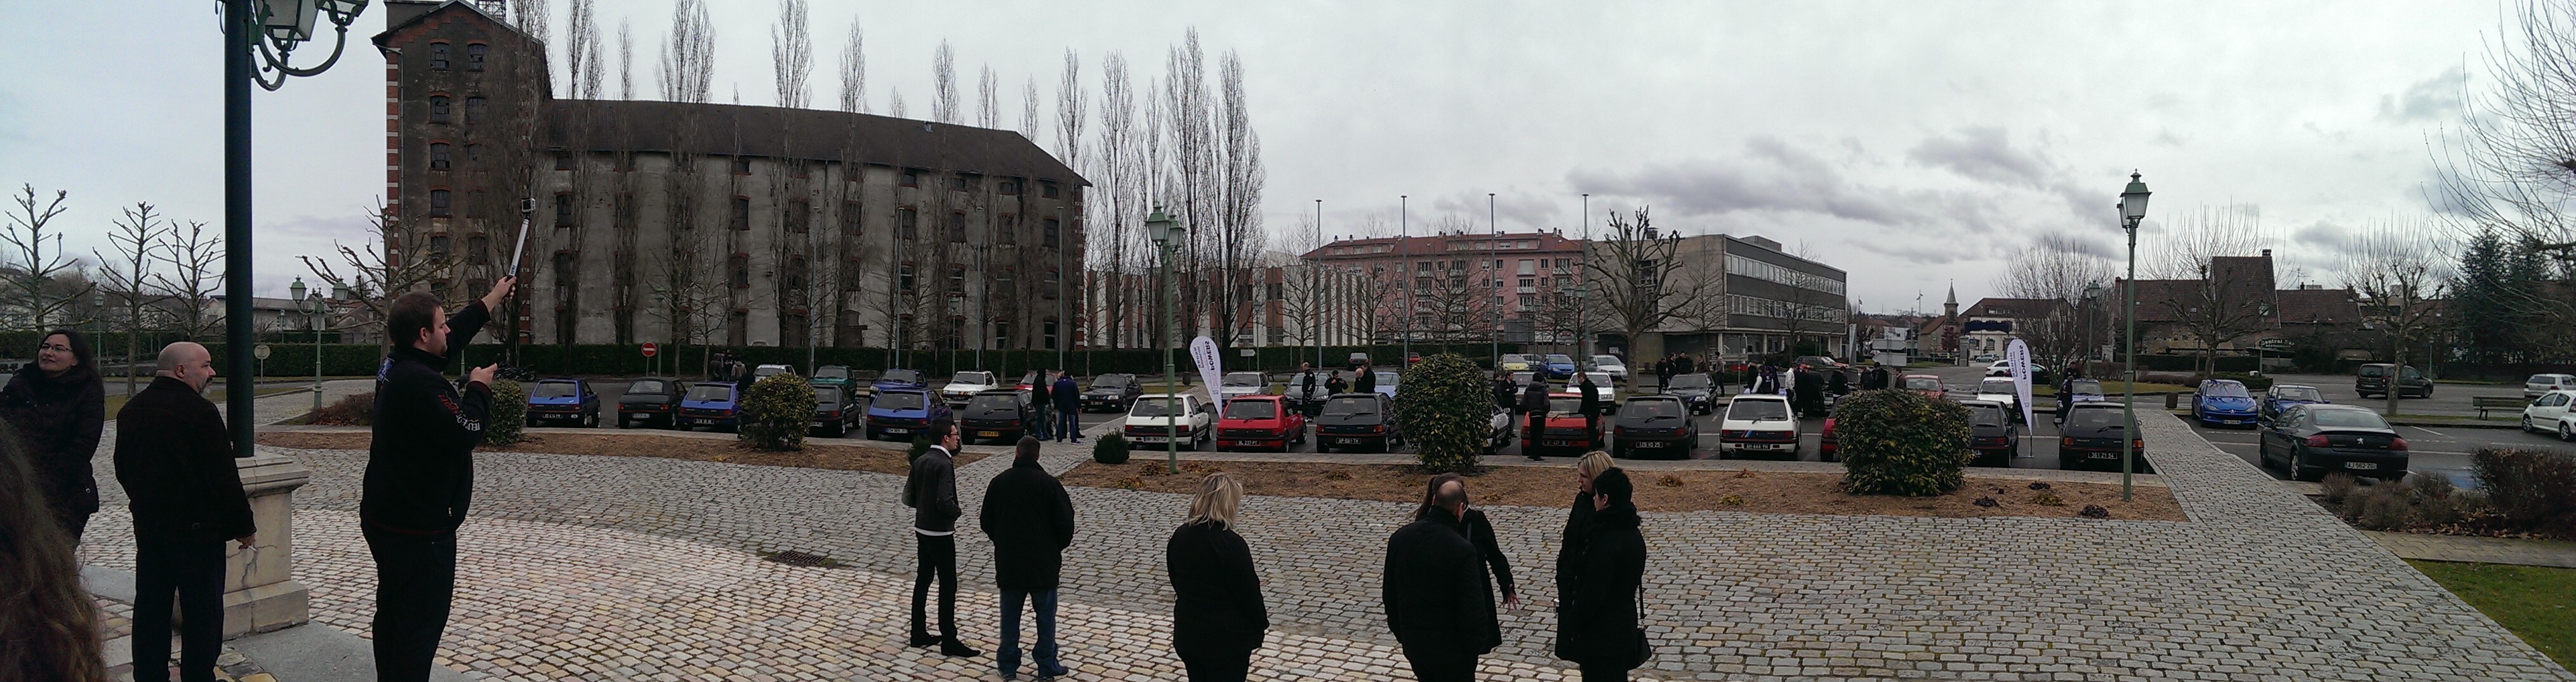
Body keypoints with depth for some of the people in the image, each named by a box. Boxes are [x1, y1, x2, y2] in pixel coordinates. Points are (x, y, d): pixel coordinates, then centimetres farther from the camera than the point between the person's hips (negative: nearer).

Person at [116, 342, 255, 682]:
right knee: (202, 609, 1)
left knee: (151, 605, 13)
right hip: (197, 527, -8)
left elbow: (123, 469, 19)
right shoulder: (199, 411, -18)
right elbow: (223, 475, -18)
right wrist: (242, 525, -10)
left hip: (148, 526, 8)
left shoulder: (131, 410, 9)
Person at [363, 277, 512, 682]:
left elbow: (454, 337, 21)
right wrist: (478, 388, -7)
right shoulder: (421, 383, -24)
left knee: (393, 613, 18)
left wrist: (493, 299, 30)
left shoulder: (395, 367, 7)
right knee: (422, 622, -5)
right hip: (421, 529, -11)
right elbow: (467, 432, -24)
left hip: (384, 519, 11)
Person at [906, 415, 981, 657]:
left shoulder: (920, 462, 6)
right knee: (948, 585, -3)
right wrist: (956, 512, -8)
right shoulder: (944, 464, -20)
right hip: (940, 532, -9)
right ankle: (949, 641, -1)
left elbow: (908, 497, 10)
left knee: (923, 579, 16)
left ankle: (918, 633, 24)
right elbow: (945, 501, -27)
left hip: (921, 529, 9)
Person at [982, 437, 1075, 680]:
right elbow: (1065, 523, -8)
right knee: (1045, 615, 7)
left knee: (1010, 615, 12)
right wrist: (1058, 547, 11)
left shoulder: (999, 483, -1)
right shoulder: (1049, 484, -11)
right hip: (1043, 562, -2)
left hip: (1008, 562, 3)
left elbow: (986, 522, 7)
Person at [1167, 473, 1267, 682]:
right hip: (1227, 639, -6)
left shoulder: (1179, 537, -1)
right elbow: (1248, 590, -16)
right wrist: (1262, 622, 0)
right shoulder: (1230, 543, -23)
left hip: (1187, 633, 7)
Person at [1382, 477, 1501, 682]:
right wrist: (1477, 644, -4)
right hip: (1452, 647, -5)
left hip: (1412, 640, 6)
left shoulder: (1400, 537, -6)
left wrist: (1399, 630, 18)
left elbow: (1389, 592, 5)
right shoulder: (1462, 550, -25)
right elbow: (1473, 606, -19)